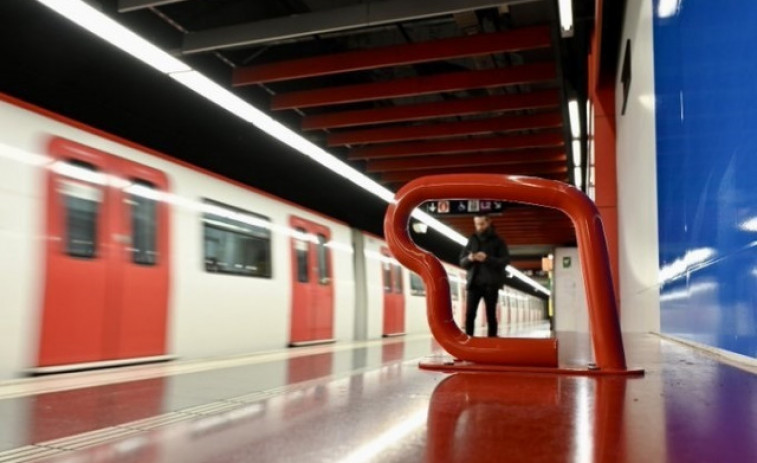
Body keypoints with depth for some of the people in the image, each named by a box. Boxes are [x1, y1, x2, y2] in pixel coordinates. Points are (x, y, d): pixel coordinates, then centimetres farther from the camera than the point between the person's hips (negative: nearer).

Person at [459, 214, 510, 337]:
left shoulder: (498, 241, 4)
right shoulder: (472, 240, 12)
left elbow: (505, 261, -4)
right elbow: (462, 262, 12)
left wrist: (487, 259, -18)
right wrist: (469, 259, -11)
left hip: (490, 284, -2)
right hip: (474, 283, 2)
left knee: (491, 315, 1)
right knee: (469, 314, -6)